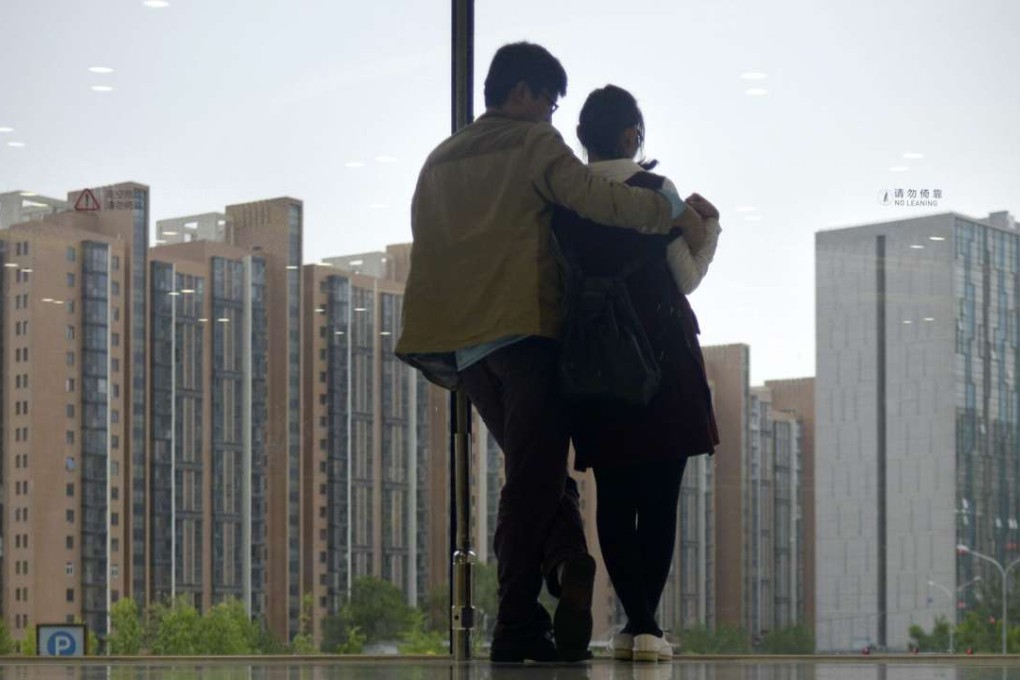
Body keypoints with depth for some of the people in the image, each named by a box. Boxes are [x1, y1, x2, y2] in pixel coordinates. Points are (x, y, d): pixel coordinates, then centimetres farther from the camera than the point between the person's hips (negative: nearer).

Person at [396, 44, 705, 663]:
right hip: (524, 328, -6)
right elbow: (594, 198, -11)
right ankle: (518, 625, -7)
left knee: (531, 473, 12)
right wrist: (673, 213, 0)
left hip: (460, 343, 6)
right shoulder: (534, 144, 1)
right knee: (534, 479, -4)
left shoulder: (440, 161, 21)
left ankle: (567, 564, -8)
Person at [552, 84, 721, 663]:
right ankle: (645, 625, -2)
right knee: (660, 496, 3)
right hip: (663, 353, -2)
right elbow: (686, 278, -1)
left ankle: (639, 621, -2)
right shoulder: (656, 190, -5)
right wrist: (708, 229, 9)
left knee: (614, 497, 6)